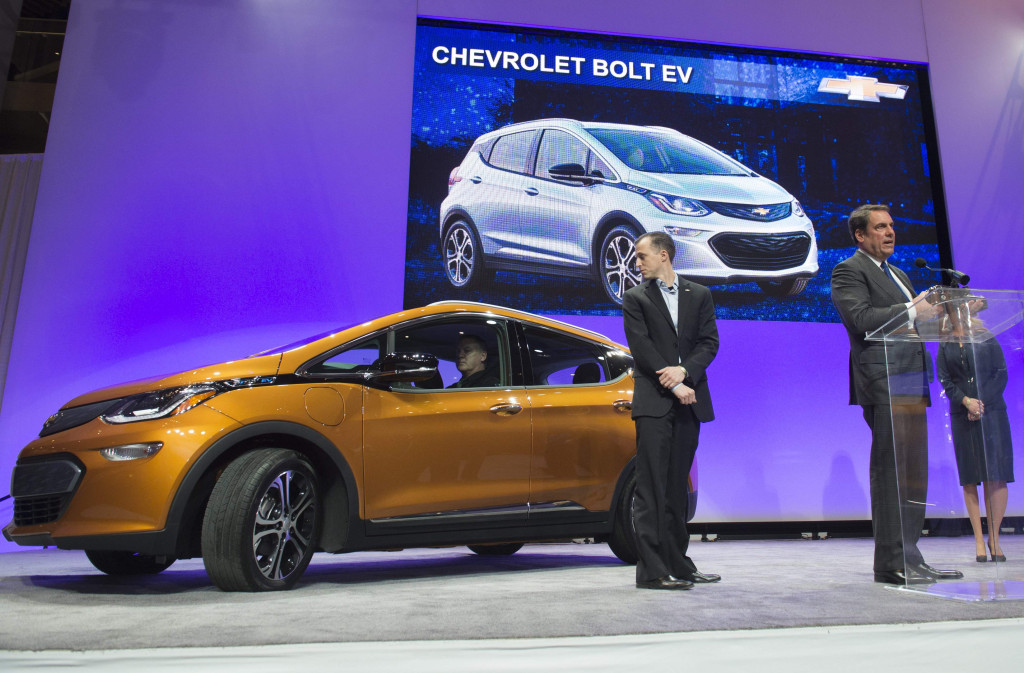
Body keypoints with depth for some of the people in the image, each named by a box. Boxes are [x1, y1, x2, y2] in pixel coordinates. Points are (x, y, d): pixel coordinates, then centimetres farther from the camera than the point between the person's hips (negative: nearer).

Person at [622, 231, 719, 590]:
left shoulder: (699, 295, 14)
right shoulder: (635, 298, 5)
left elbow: (709, 342, 5)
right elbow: (641, 348, -5)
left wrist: (684, 370, -13)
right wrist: (673, 385, -12)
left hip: (689, 401, 3)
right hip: (653, 402, -3)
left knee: (677, 486, 10)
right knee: (652, 486, -5)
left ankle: (678, 565, 19)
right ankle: (651, 571, -2)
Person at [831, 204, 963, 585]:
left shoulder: (898, 275, 28)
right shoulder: (848, 271, -1)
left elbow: (914, 322, 26)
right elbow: (860, 318, -17)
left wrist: (934, 309, 8)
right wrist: (911, 311, -15)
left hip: (910, 382, 9)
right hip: (883, 383, -9)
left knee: (913, 472, 9)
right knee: (891, 471, -9)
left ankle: (909, 558, 16)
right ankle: (892, 562, -4)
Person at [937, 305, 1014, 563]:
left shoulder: (986, 337, 8)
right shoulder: (944, 345, 10)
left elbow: (1000, 373, 3)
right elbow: (944, 380, 3)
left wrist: (982, 402, -9)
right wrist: (966, 401, -13)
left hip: (991, 411, 0)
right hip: (962, 416, 1)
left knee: (996, 476, -7)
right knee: (969, 478, -1)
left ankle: (994, 537, 3)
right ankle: (979, 540, 3)